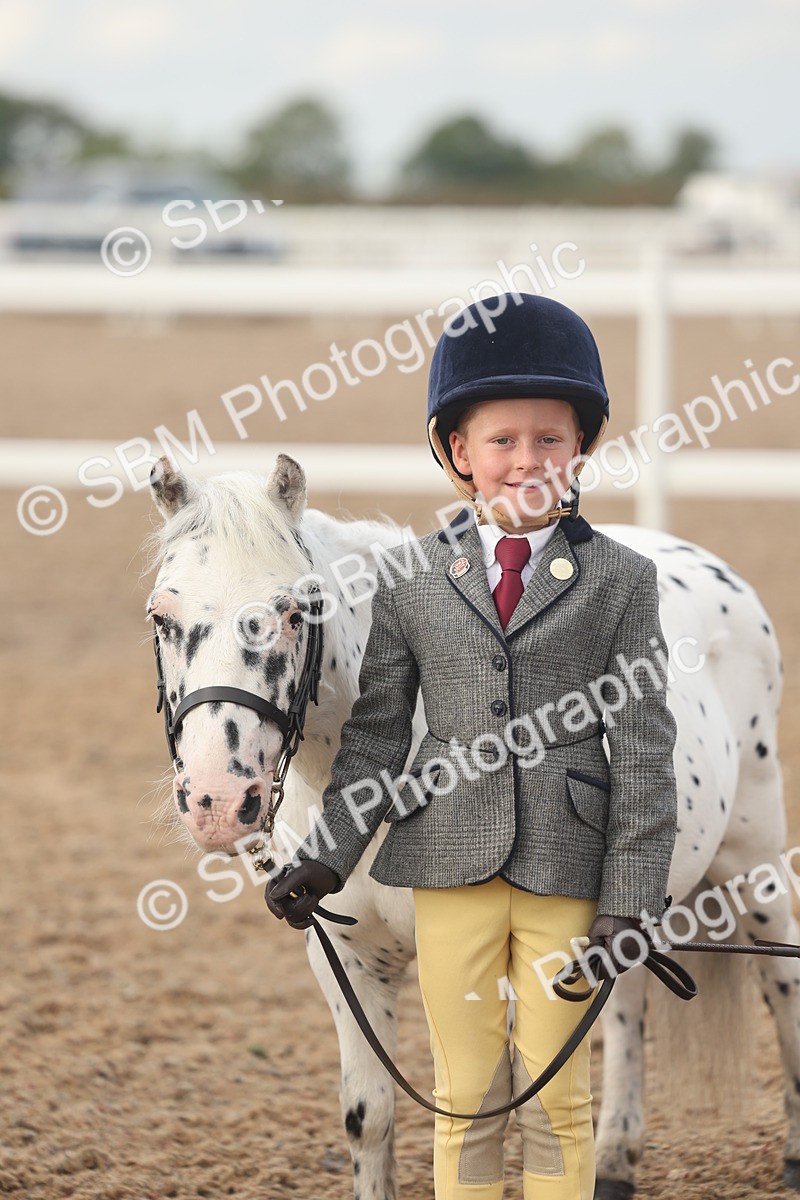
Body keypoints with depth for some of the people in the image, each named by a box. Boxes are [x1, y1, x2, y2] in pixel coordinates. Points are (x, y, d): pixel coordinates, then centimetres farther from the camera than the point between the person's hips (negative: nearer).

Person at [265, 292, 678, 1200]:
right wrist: (324, 859, -1)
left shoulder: (621, 580, 0)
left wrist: (630, 900, -8)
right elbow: (375, 735, 9)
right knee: (465, 1096, 8)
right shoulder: (410, 579, 5)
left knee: (558, 1097, 5)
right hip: (451, 865, 2)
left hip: (568, 870, -1)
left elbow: (643, 748, -2)